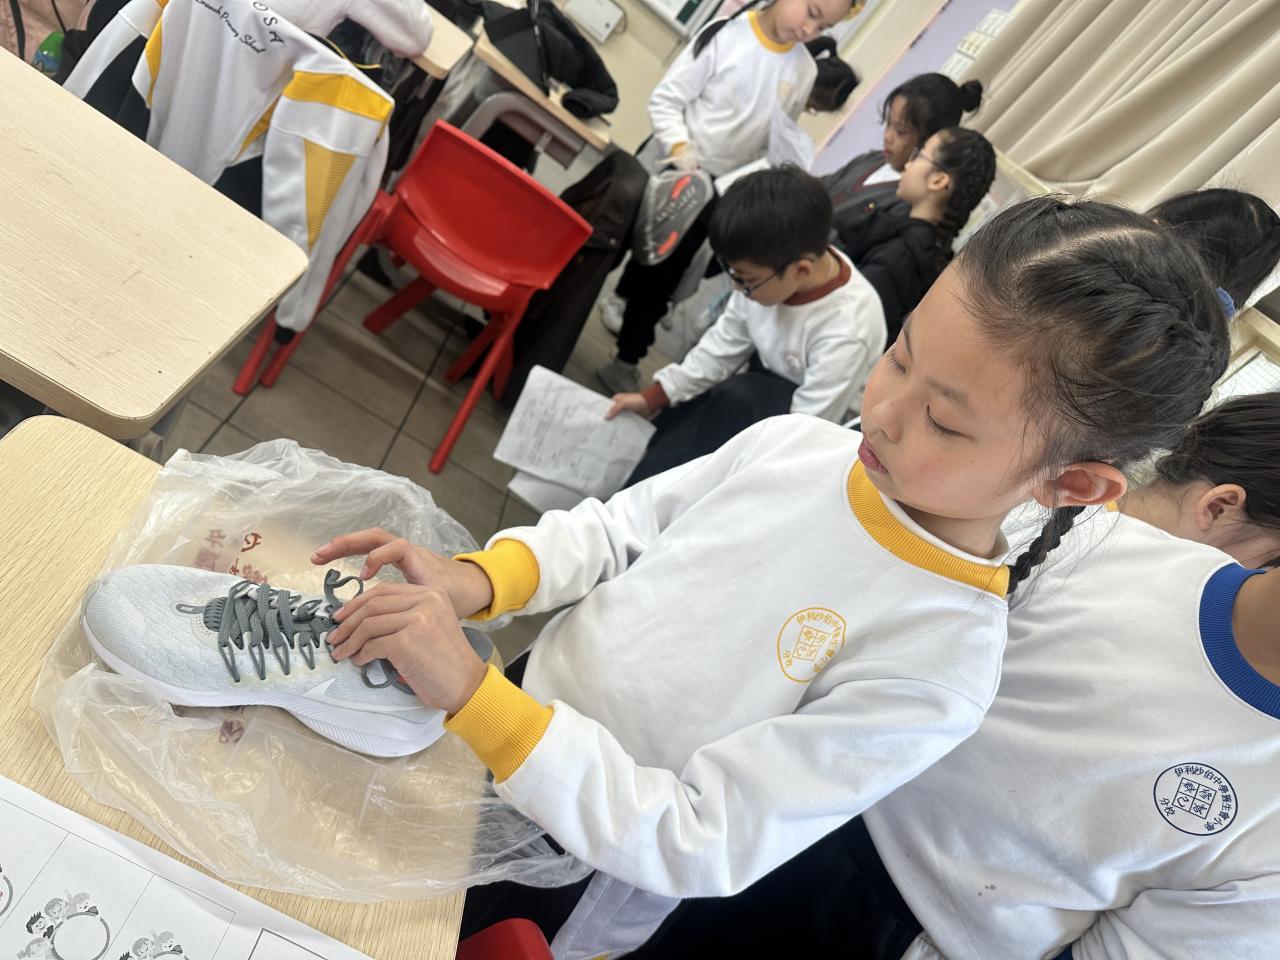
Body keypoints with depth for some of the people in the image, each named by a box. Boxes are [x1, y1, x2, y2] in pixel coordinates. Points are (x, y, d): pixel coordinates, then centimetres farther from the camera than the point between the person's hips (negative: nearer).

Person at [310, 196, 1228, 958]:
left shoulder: (938, 668, -29)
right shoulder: (790, 444, -15)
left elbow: (693, 842, -29)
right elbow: (617, 529, -4)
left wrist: (473, 698, -37)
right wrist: (476, 578, -22)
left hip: (588, 871, -4)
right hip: (515, 716, 5)